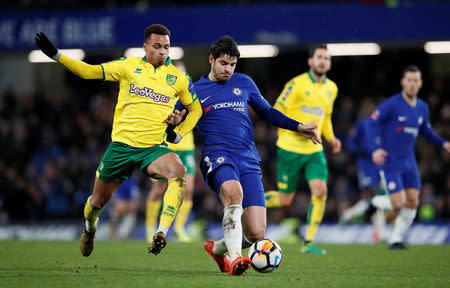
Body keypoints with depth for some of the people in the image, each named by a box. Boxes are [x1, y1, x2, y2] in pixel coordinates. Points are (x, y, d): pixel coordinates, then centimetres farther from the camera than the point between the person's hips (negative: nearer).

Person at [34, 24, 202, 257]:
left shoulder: (178, 78, 4)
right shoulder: (129, 66, 2)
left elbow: (196, 108, 19)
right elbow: (89, 71, 5)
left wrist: (179, 134, 4)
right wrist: (56, 55, -4)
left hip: (153, 149, -1)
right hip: (121, 145, 1)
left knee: (178, 171, -34)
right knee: (98, 202, 10)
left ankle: (161, 233, -39)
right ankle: (89, 228, 46)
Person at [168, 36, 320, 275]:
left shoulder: (244, 83, 18)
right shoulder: (195, 91, 11)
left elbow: (266, 112, 31)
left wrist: (298, 127, 22)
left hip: (249, 161, 3)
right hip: (217, 156, -3)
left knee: (256, 234, -8)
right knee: (234, 192, -40)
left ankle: (217, 248, 23)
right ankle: (235, 258, -43)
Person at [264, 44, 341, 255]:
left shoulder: (331, 89, 10)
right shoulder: (297, 84, -10)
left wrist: (330, 137, 8)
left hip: (314, 150, 5)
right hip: (290, 148, -5)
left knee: (320, 191, -13)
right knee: (285, 199, 0)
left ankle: (309, 243, -5)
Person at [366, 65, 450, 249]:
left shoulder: (422, 108, 7)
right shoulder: (391, 104, -13)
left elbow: (426, 131, 22)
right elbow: (372, 123, -14)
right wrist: (375, 149, -27)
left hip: (409, 162, 6)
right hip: (390, 163, -6)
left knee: (412, 202, -2)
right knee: (398, 203, -14)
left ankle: (396, 239, 12)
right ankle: (376, 202, 18)